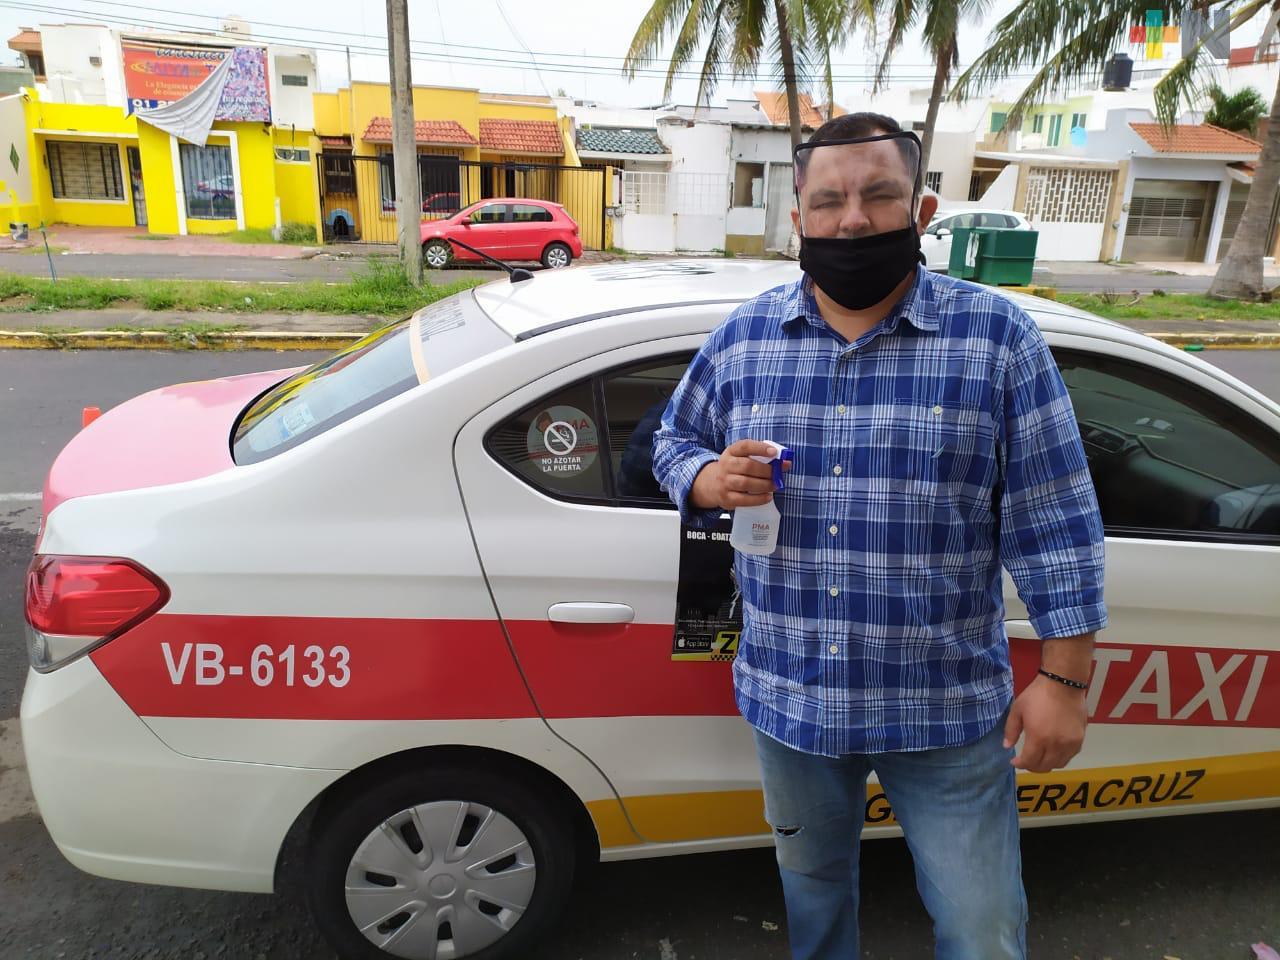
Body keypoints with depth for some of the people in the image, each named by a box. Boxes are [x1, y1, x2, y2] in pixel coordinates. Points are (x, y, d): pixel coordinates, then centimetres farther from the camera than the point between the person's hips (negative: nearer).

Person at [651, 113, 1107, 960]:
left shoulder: (996, 336, -8)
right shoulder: (743, 338, -1)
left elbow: (1055, 522, -7)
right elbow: (674, 442, 10)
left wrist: (1064, 678, -8)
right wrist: (711, 480, -13)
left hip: (946, 712, -2)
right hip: (788, 698, 3)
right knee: (812, 888, 25)